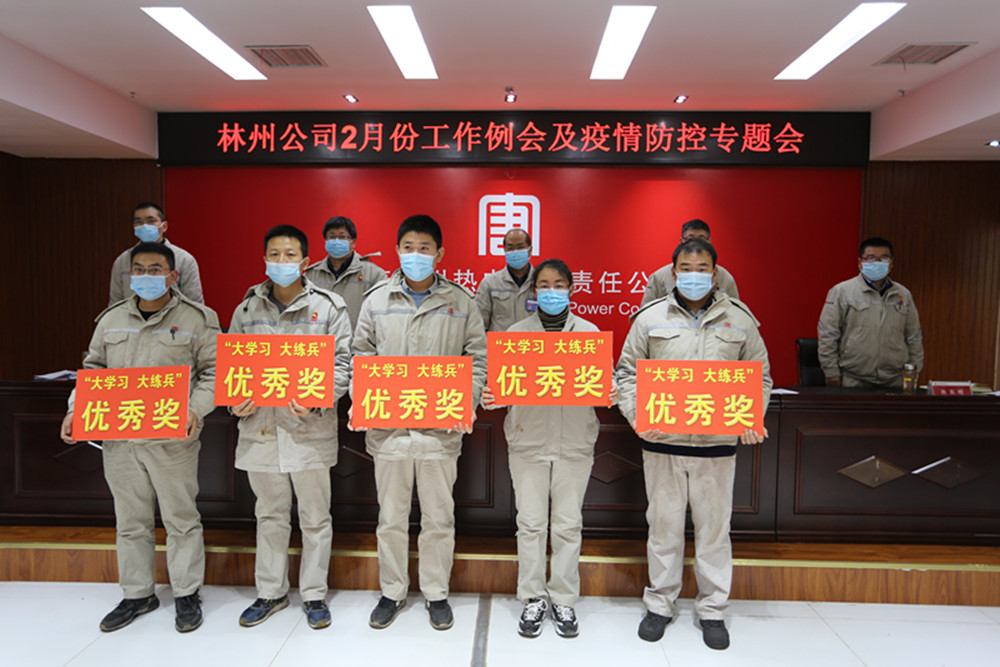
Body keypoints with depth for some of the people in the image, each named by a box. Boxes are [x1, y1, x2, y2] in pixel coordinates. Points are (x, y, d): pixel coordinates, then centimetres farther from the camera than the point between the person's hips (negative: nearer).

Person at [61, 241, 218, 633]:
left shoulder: (196, 319, -2)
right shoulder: (111, 320, 11)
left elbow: (214, 372, -4)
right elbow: (93, 371, 19)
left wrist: (195, 410, -17)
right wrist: (77, 410, 5)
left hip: (173, 440, -4)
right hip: (119, 440, 4)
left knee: (181, 519, 6)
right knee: (130, 521, 15)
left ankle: (186, 594, 22)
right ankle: (137, 594, 32)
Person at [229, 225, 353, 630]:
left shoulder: (328, 308, -1)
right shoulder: (246, 310, 9)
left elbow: (342, 364, -4)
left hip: (310, 428, -3)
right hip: (259, 427, 3)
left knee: (315, 517, 9)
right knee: (270, 515, 18)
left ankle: (313, 594, 27)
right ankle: (270, 592, 34)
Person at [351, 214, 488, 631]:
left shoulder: (460, 302, 2)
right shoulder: (377, 300, 5)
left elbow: (478, 358, 4)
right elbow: (361, 355, 10)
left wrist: (466, 403, -9)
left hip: (440, 428, -1)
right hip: (388, 426, 1)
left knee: (438, 516, 11)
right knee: (391, 516, 13)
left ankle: (436, 593, 30)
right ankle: (392, 592, 32)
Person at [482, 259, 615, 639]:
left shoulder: (589, 332, 4)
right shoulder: (517, 332, 3)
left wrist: (609, 395, -15)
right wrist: (490, 398, -18)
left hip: (574, 441, 0)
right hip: (529, 440, 0)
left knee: (569, 524, 8)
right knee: (530, 522, 6)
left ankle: (564, 600, 24)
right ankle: (532, 598, 23)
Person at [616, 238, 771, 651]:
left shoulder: (739, 321, 6)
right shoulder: (650, 319, 3)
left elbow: (759, 377, 11)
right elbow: (626, 372, 5)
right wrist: (636, 415, -9)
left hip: (717, 443, 1)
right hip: (661, 441, 0)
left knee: (714, 526, 10)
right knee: (664, 524, 11)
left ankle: (712, 610, 28)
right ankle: (660, 604, 28)